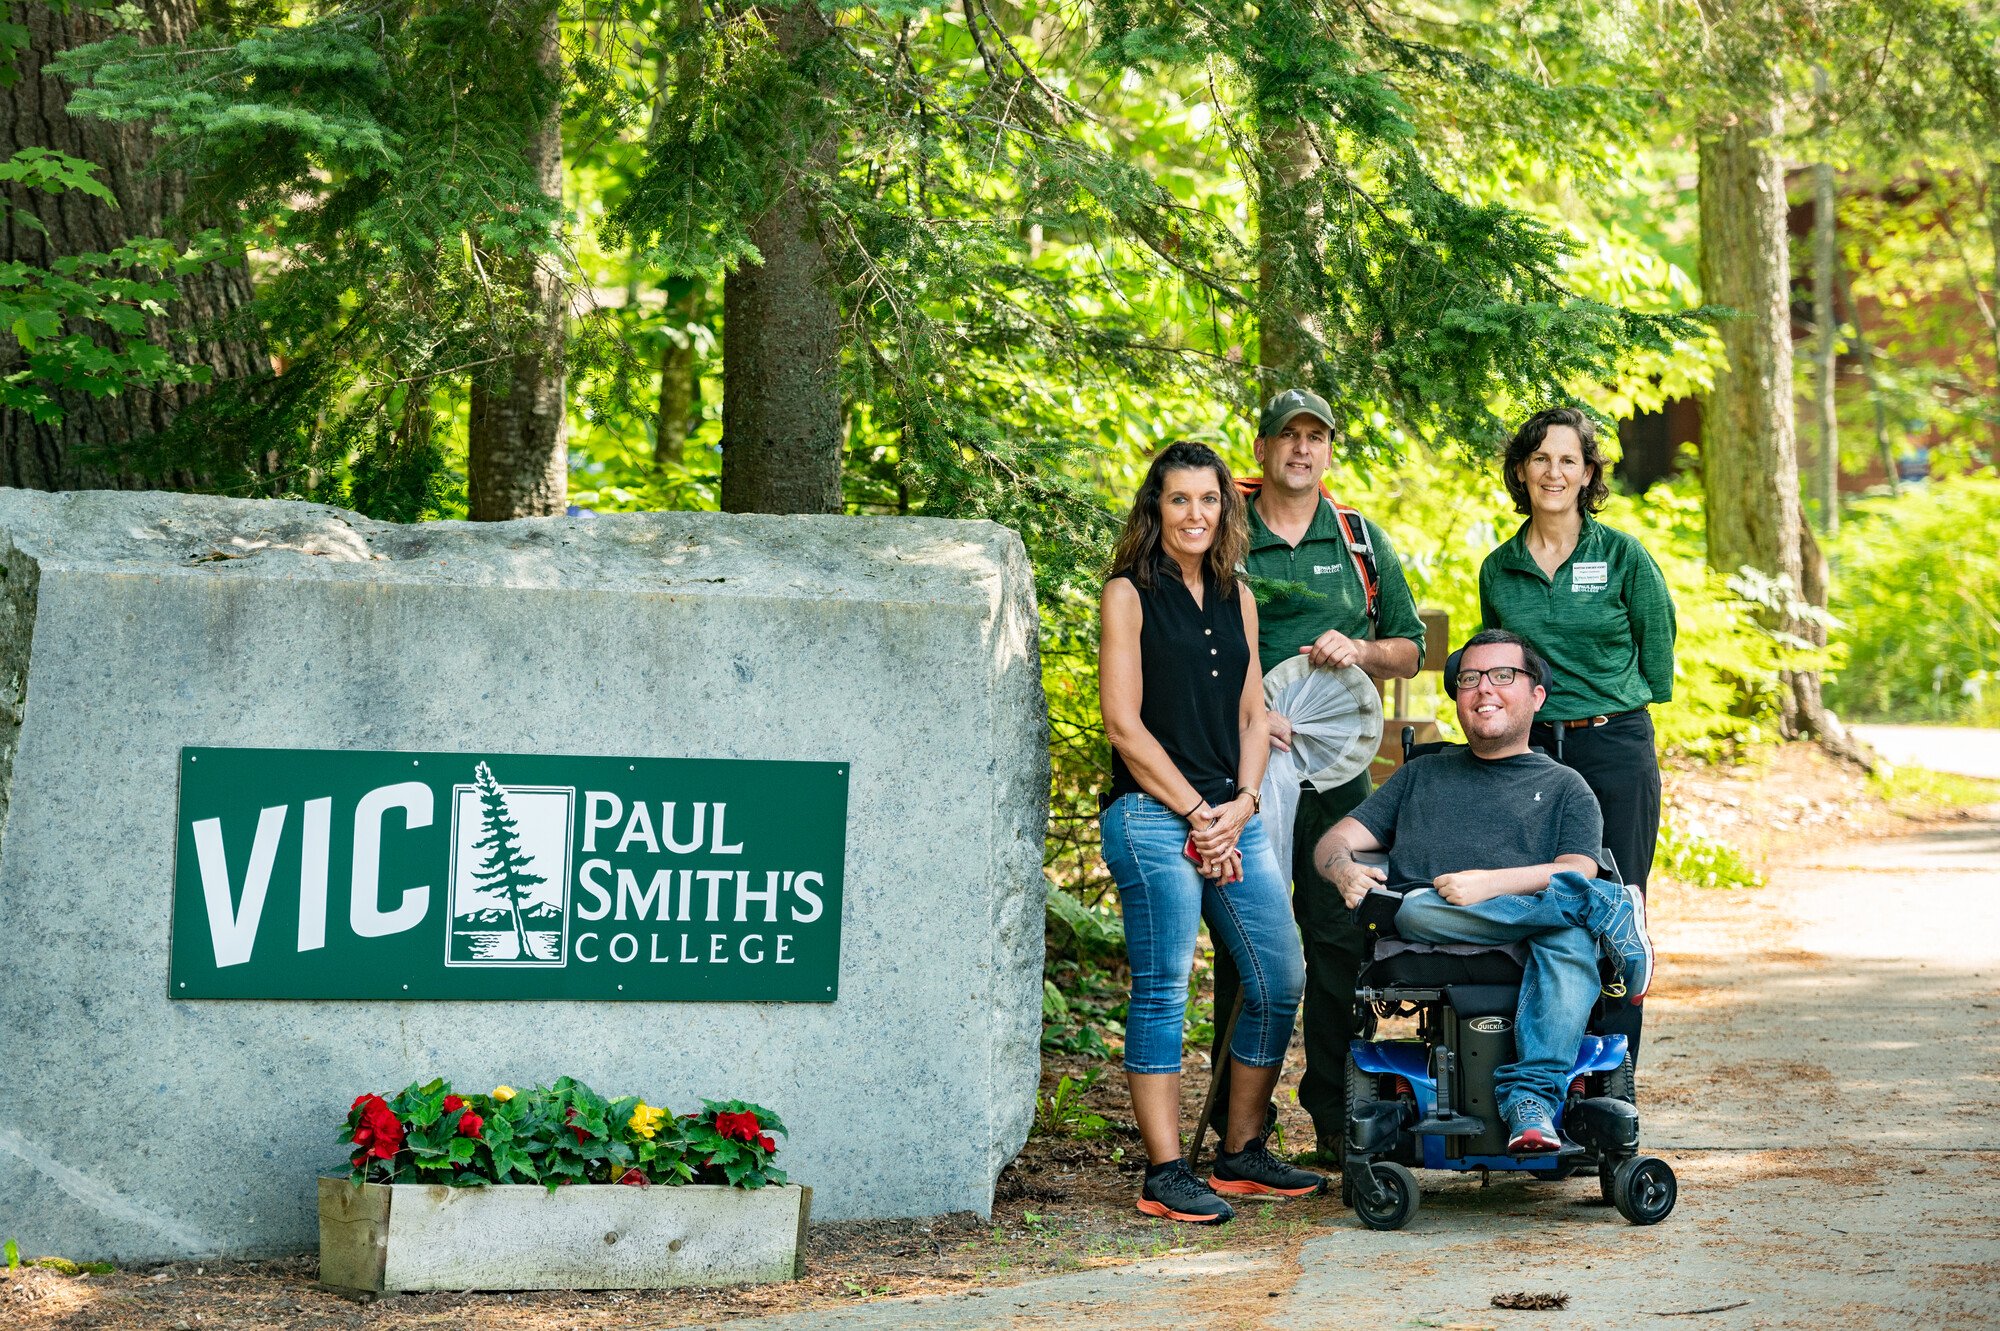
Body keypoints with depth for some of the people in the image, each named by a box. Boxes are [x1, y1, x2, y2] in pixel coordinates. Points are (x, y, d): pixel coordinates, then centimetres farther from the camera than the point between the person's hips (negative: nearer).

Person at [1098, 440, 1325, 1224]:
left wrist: (1242, 802, -1)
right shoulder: (1130, 595, -2)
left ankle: (1243, 1155, 17)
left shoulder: (1237, 599, 16)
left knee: (1279, 980, 5)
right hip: (1153, 815, -6)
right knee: (1163, 990, -7)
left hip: (1232, 817, 6)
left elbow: (1253, 716, 16)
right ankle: (1165, 1175, -3)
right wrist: (1196, 814, -9)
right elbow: (1125, 725, -7)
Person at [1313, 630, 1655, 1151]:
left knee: (1572, 941, -37)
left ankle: (1531, 1095, -48)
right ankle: (1611, 908, -28)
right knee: (1418, 909, -36)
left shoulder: (1564, 787, 23)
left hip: (1525, 952, -1)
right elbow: (1335, 841, 25)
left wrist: (1490, 884, -14)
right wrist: (1345, 870, -1)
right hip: (1423, 952, 2)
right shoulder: (1422, 776, 33)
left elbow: (1576, 870, 4)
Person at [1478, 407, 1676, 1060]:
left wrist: (1597, 701, 5)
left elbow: (1656, 668, 5)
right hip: (1526, 753, 3)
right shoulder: (1499, 570, 10)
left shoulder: (1624, 557, 1)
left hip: (1615, 749, -3)